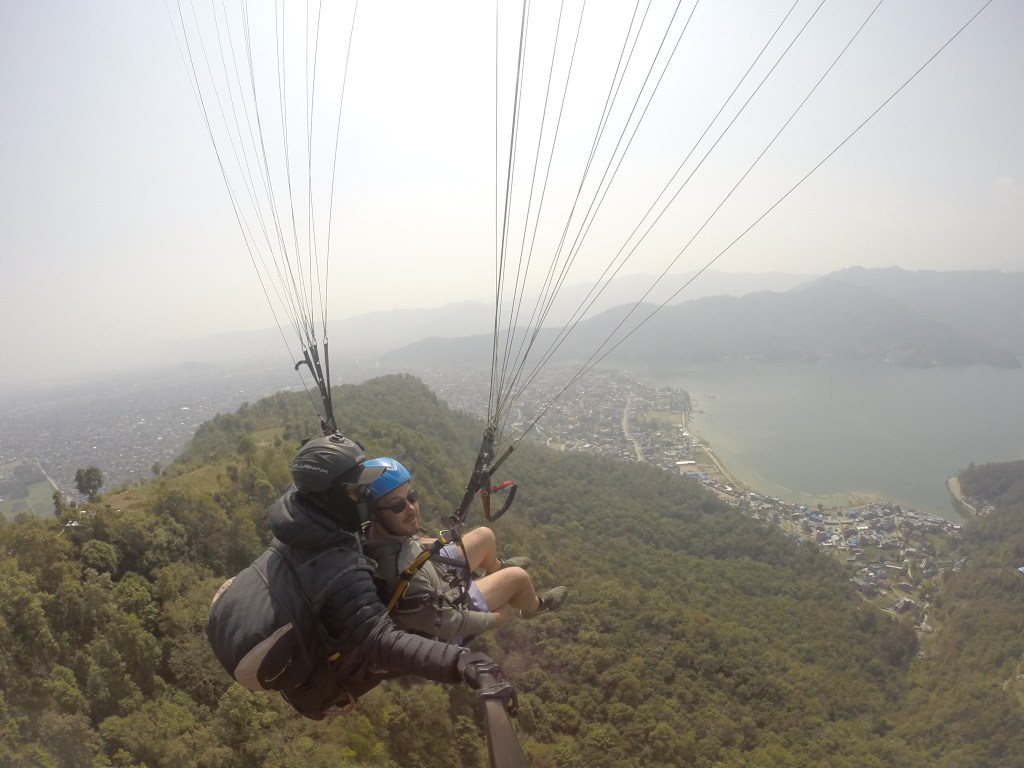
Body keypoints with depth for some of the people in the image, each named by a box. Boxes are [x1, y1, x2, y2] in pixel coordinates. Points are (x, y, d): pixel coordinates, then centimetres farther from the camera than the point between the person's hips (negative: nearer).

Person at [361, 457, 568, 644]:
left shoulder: (373, 530, -23)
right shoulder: (403, 573, -45)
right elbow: (445, 624, -32)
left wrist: (417, 542, 3)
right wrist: (494, 618, -16)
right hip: (442, 615, -7)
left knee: (485, 536, 13)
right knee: (518, 576, 2)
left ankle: (497, 568, 48)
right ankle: (534, 606, 38)